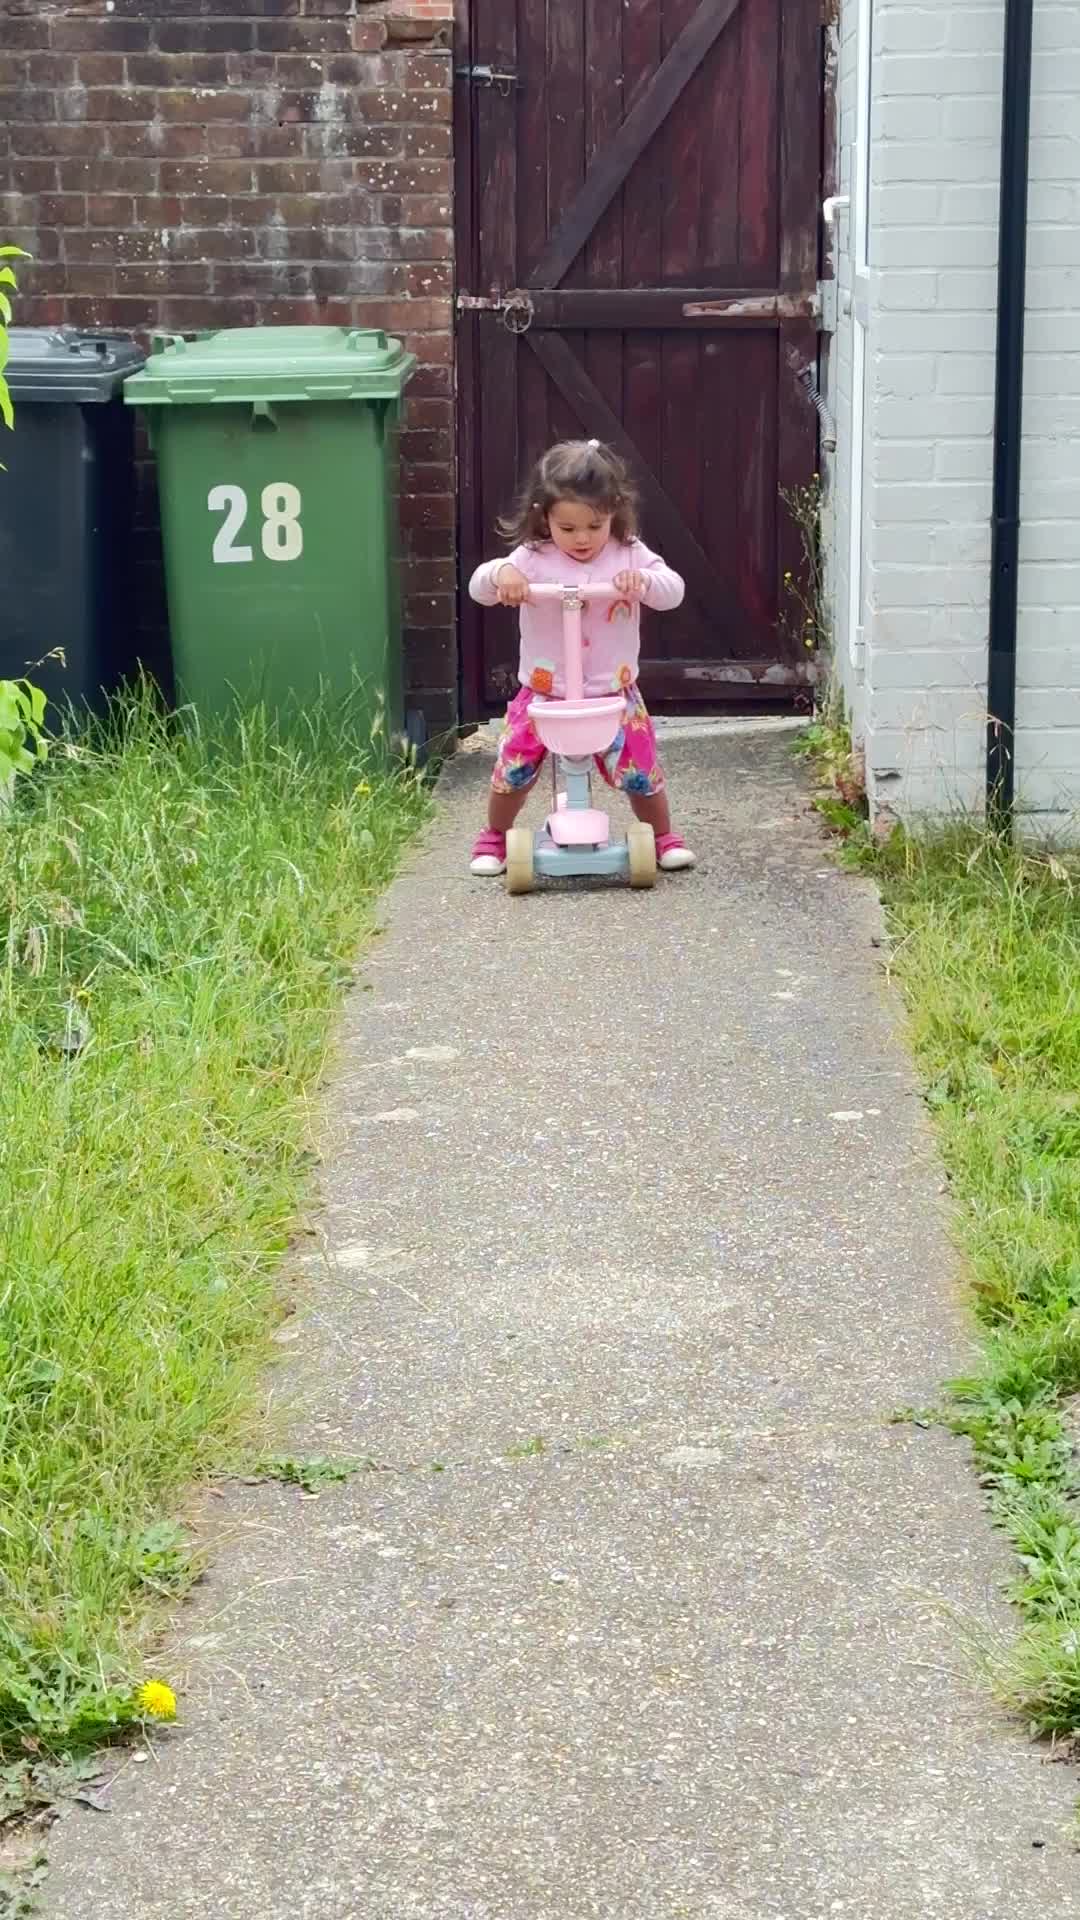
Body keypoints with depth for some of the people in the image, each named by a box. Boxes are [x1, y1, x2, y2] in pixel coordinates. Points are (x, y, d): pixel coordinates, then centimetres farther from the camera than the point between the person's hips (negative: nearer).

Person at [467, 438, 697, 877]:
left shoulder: (629, 555, -4)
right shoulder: (532, 559, -7)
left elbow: (673, 591, -12)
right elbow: (479, 588, -13)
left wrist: (642, 581, -33)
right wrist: (501, 573, -35)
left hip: (613, 691, 0)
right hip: (543, 691, 0)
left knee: (640, 771, -3)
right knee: (513, 768, -5)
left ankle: (663, 836, 23)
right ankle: (494, 837, 21)